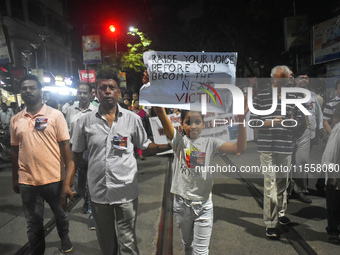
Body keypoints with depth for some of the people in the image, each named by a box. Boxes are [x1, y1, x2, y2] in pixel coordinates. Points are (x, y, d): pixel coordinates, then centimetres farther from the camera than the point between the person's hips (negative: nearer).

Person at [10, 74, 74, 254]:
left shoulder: (55, 115, -5)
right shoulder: (15, 120, 4)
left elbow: (65, 146, -4)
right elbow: (15, 151, 11)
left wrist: (70, 173, -7)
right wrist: (15, 179, 14)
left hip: (53, 179, -2)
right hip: (27, 182, 2)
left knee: (60, 214, 19)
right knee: (33, 224, 13)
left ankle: (64, 237, 47)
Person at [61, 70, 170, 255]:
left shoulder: (132, 119, -2)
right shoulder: (85, 121, 0)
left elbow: (146, 146, 4)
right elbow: (76, 154, 6)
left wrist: (170, 146, -12)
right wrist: (67, 184, 1)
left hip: (126, 192, -1)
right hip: (98, 193, 2)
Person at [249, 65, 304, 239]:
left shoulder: (293, 97, 11)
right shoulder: (261, 96, 0)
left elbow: (299, 119, 15)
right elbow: (252, 121, -2)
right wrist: (270, 122, -17)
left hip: (286, 146, 4)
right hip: (267, 146, -4)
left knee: (283, 181, 16)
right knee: (270, 184, -5)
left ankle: (281, 212, 39)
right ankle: (270, 224, 5)